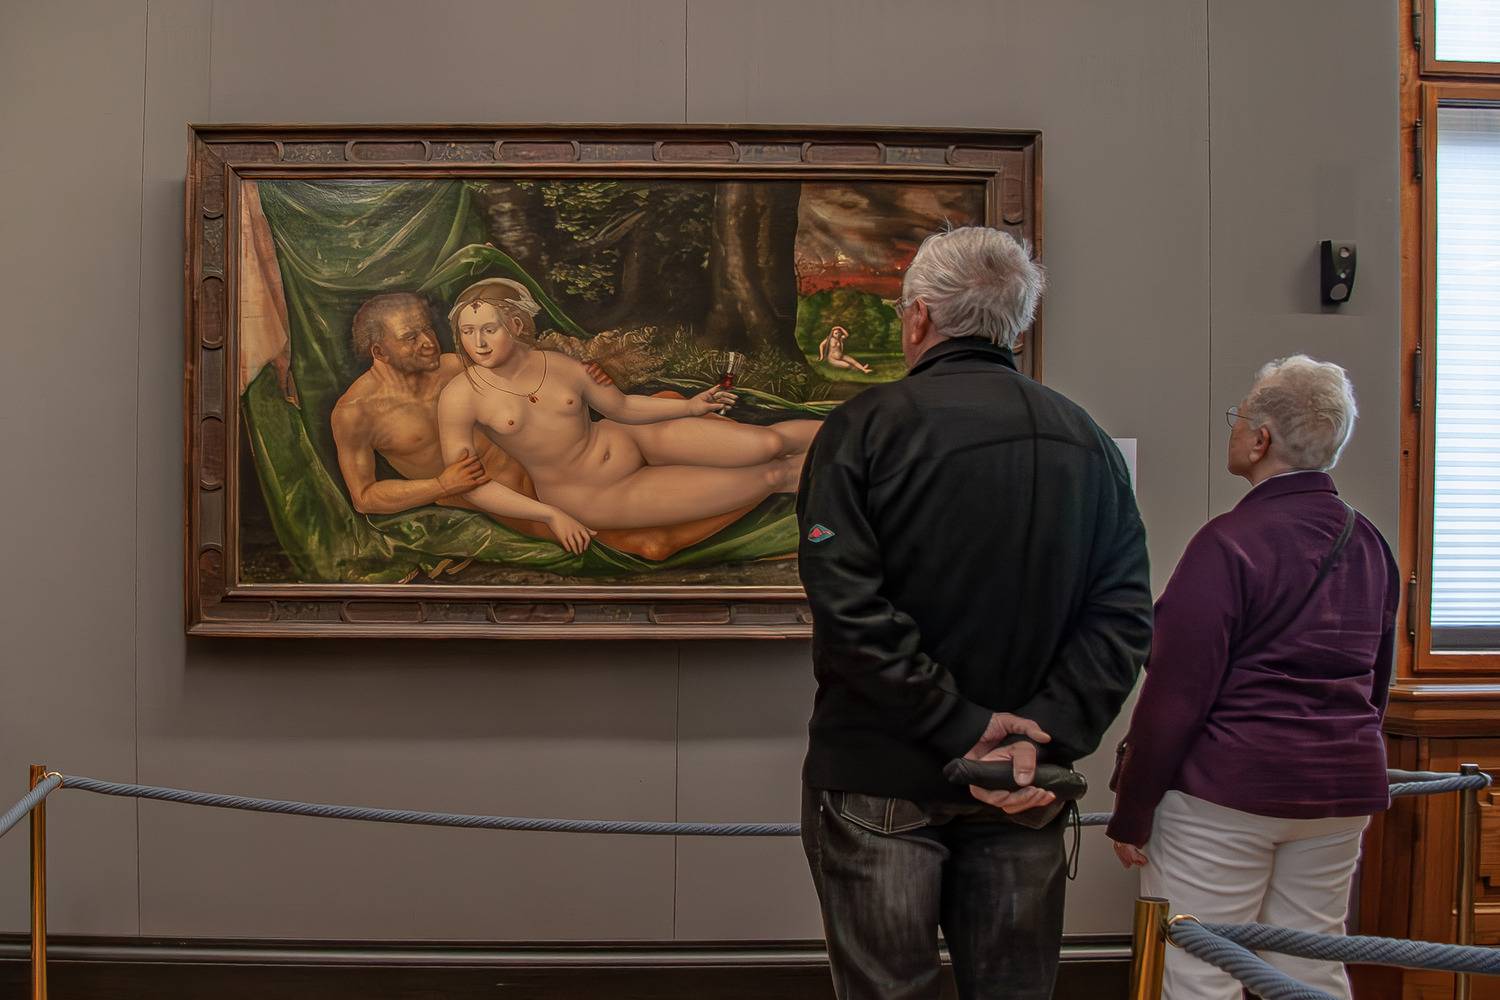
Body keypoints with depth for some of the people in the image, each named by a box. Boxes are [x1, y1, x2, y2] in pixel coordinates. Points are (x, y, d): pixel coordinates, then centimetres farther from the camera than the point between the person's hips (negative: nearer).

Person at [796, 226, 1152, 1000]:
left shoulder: (867, 426, -11)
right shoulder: (1090, 443, 5)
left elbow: (846, 602, -20)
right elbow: (1124, 613, -3)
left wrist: (957, 724, -15)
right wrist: (1048, 734, -9)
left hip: (882, 780, -4)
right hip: (1022, 795, 5)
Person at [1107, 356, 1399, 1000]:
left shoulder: (1229, 543, -16)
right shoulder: (1368, 543, 8)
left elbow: (1176, 692, -16)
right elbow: (1377, 682, 19)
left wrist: (1131, 813, -9)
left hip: (1226, 788, -7)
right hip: (1342, 793, 8)